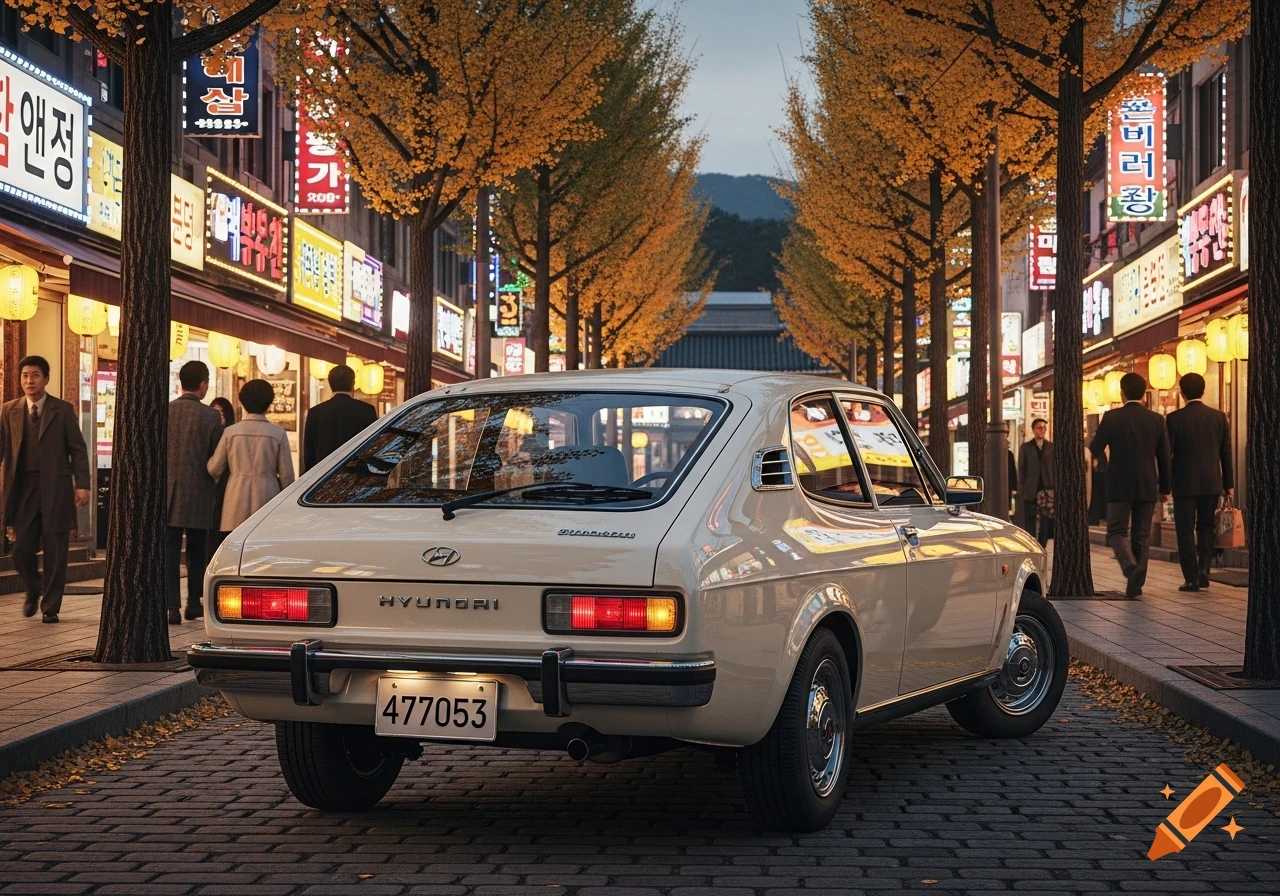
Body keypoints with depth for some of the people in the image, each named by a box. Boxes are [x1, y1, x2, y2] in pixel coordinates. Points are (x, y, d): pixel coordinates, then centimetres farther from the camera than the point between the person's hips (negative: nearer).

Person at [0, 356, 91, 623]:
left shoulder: (63, 410, 2)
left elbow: (78, 449, 1)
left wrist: (82, 485, -7)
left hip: (56, 489, -2)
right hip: (23, 489, 2)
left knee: (55, 553, 1)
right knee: (22, 550, 1)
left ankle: (50, 607, 13)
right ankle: (33, 590, 30)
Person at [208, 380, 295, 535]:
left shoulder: (230, 432, 1)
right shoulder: (278, 434, -2)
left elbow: (214, 470, 6)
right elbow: (286, 475, 1)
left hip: (237, 501, 1)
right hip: (267, 497, -1)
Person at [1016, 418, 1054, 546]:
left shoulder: (1051, 447, 9)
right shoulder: (1025, 447, 7)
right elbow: (1021, 470, 4)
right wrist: (1021, 491, -2)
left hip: (1047, 489, 1)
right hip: (1030, 491, -1)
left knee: (1046, 521, 3)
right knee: (1029, 521, 1)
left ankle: (1041, 549, 9)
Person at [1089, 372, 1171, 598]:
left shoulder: (1111, 418, -7)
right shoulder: (1156, 419, 2)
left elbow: (1094, 450, -1)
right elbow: (1164, 457, 6)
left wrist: (1096, 438, 22)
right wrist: (1164, 487, 15)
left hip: (1120, 486, -3)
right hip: (1147, 487, 3)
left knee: (1117, 531, 1)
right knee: (1141, 535, 10)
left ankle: (1130, 565, -25)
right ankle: (1135, 583, 10)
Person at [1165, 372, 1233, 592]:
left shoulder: (1175, 418, -8)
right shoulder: (1219, 417, 2)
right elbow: (1226, 453, 5)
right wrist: (1229, 484, 12)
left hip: (1185, 483, -3)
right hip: (1212, 483, 3)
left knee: (1186, 530, 4)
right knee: (1206, 527, 17)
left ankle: (1191, 578, 0)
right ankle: (1204, 569, 2)